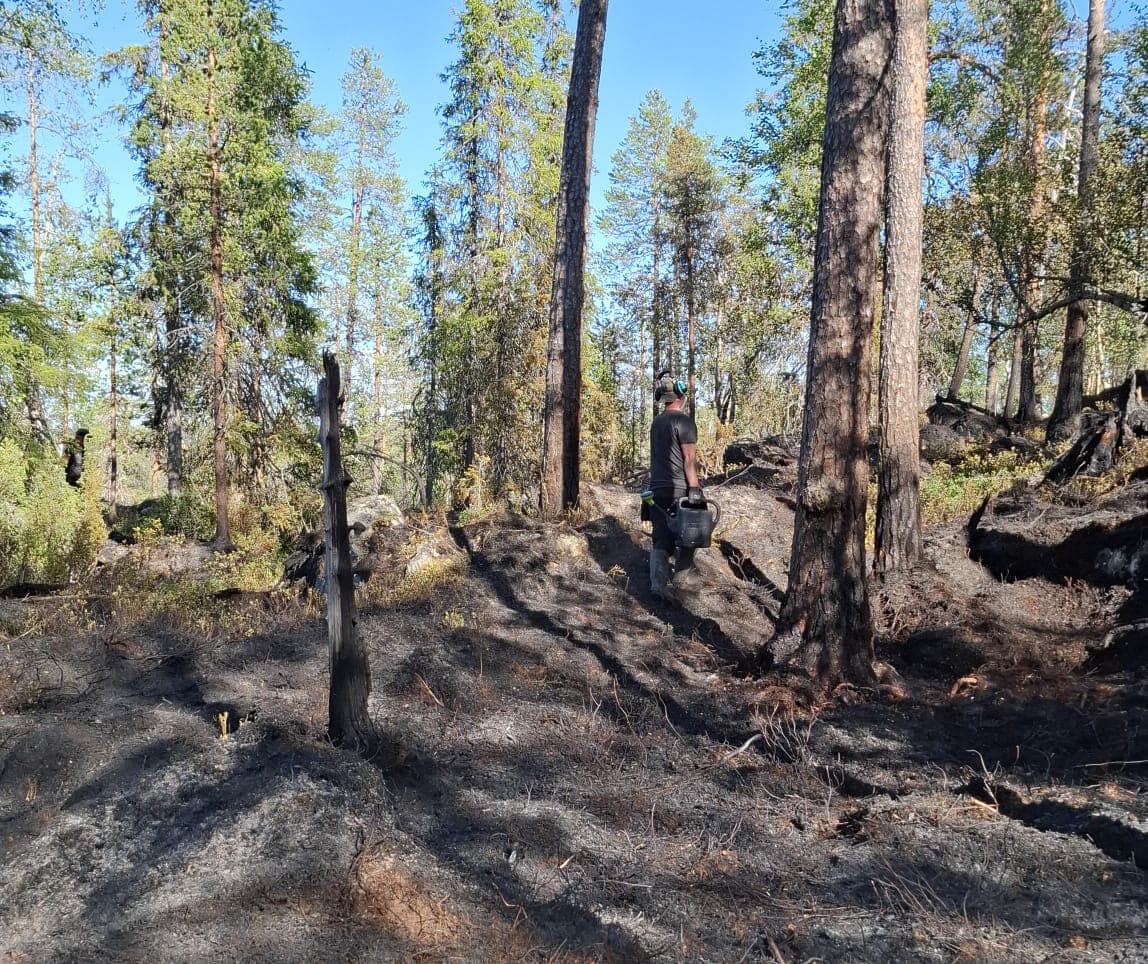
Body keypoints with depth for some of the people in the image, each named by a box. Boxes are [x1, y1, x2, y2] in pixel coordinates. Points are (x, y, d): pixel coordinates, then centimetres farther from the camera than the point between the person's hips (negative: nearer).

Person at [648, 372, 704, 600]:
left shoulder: (657, 422, 12)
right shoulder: (683, 420, -11)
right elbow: (689, 458, -15)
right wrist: (694, 489, -15)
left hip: (657, 488, 7)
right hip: (679, 490, -7)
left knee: (661, 539, 5)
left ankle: (658, 583, -6)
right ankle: (681, 578, 20)